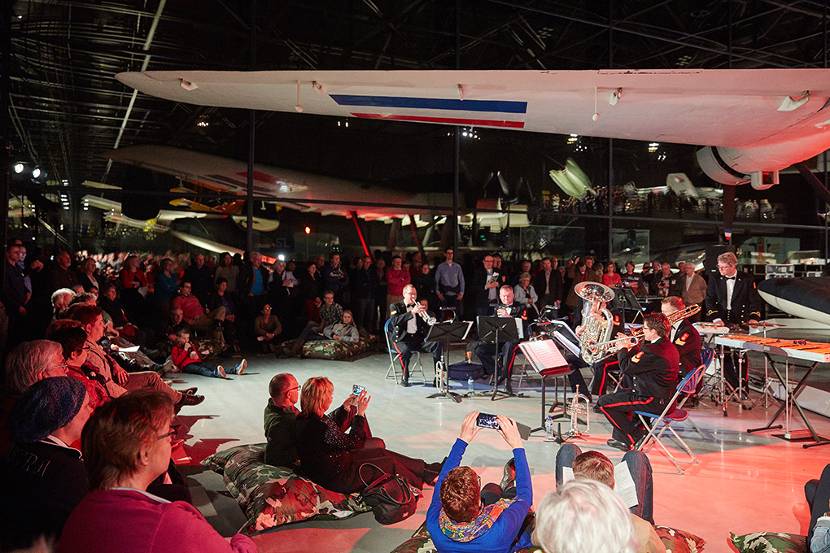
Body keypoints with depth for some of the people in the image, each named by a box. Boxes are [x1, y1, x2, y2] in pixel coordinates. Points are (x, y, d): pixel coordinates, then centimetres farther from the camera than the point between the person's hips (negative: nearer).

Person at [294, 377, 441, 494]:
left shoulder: (305, 418, -4)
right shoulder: (318, 427, -33)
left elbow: (333, 428, 16)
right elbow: (353, 442, -21)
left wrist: (345, 407, 14)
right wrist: (360, 413, -16)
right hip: (335, 478, -9)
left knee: (382, 452, 14)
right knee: (391, 463, 1)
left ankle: (426, 468, 27)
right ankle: (428, 476, 25)